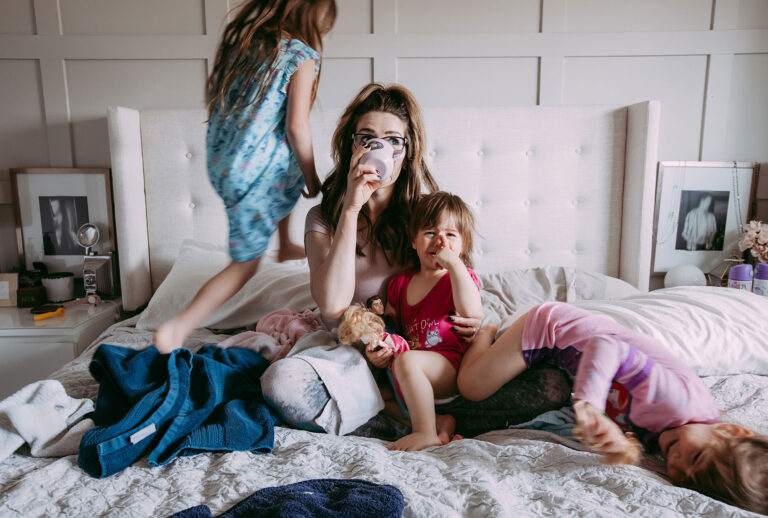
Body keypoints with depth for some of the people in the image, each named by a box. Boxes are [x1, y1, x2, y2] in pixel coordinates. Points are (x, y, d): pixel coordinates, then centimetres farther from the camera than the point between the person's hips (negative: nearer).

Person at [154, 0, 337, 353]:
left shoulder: (239, 39, 9)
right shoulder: (301, 56, -10)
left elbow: (215, 102, 14)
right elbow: (296, 127, -15)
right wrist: (311, 178, -2)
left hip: (219, 162, 8)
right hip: (257, 170, -8)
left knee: (289, 179, 35)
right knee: (245, 264, 5)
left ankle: (286, 247, 50)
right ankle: (178, 328, 1)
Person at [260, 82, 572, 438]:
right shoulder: (324, 217, 1)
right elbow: (332, 306, -16)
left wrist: (473, 321, -12)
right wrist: (351, 208, -18)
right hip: (356, 358, -1)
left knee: (552, 385, -16)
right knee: (282, 382, -33)